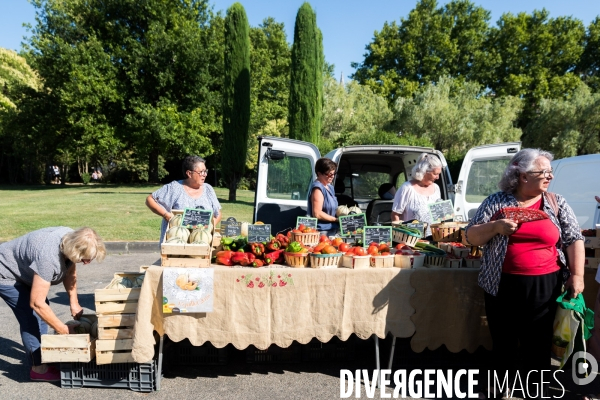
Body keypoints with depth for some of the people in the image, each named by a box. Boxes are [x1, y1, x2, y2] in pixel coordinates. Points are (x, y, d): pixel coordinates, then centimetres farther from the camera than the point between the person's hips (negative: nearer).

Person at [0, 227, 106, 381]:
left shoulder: (72, 239, -19)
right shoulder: (48, 258, -42)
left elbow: (70, 272, -1)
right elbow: (36, 303, -35)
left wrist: (74, 303, -5)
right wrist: (63, 330, -25)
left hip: (22, 270, 8)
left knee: (42, 312, 10)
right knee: (30, 318, -10)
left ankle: (42, 355, 25)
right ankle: (38, 368, 3)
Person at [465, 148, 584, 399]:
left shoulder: (557, 204, 3)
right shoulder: (496, 202, -2)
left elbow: (574, 240, 3)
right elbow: (471, 237, -2)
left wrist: (577, 275, -6)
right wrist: (495, 227, -19)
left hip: (544, 287, 1)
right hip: (503, 286, 0)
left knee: (538, 344, 10)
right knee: (502, 341, 13)